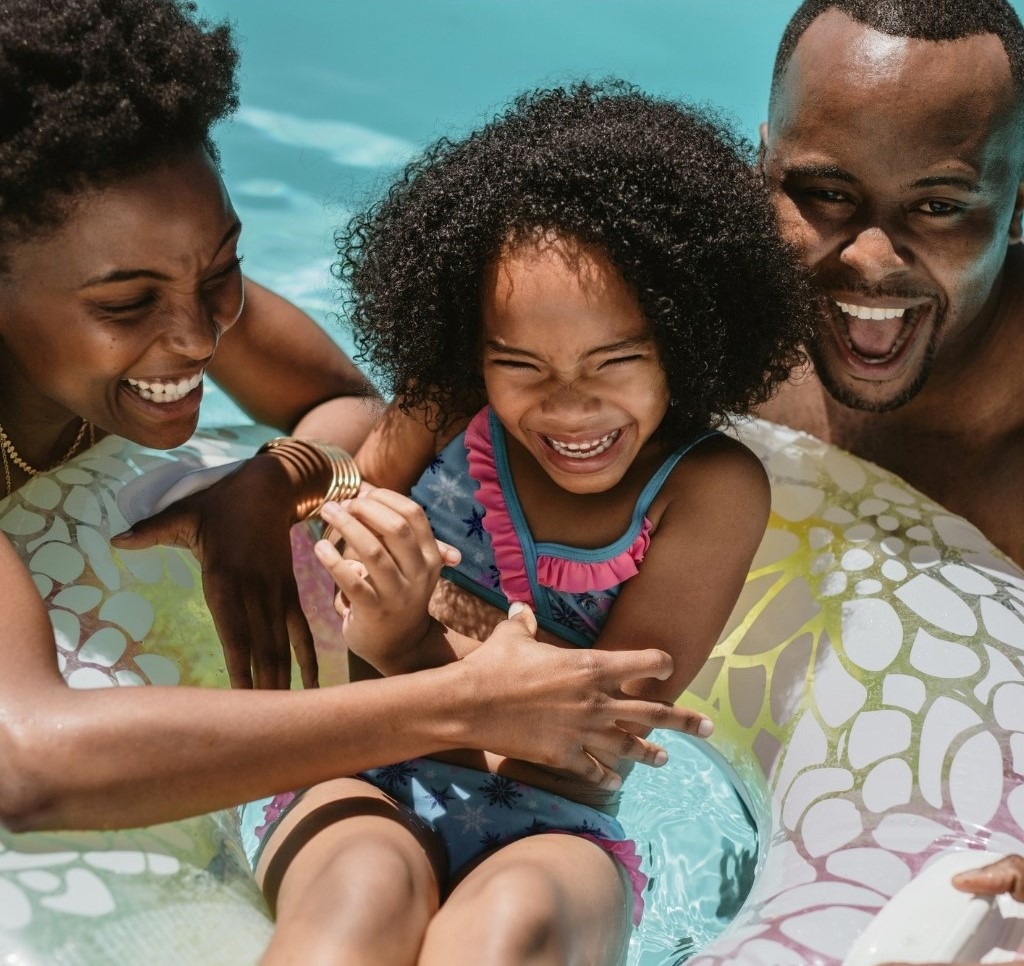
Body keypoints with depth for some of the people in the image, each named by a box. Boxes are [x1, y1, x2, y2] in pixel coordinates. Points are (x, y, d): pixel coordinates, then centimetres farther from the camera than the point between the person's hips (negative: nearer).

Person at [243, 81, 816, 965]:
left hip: (555, 833, 0)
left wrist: (408, 646, -26)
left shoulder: (713, 490, -6)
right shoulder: (448, 408, -2)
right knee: (371, 887, -35)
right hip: (352, 788, 1)